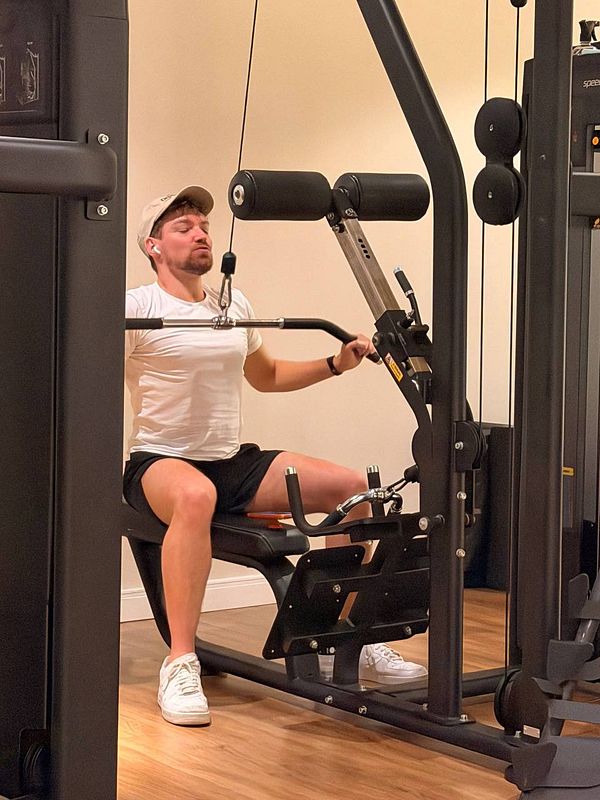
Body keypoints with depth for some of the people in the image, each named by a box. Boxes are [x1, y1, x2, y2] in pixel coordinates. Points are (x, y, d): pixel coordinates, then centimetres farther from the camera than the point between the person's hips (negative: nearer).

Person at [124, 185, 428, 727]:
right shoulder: (138, 309, -8)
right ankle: (181, 663, -37)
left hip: (233, 462, 7)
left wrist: (336, 364, 20)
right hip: (160, 463, -7)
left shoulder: (234, 306, 14)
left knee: (350, 487, -4)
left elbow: (266, 375, 29)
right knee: (195, 496, -43)